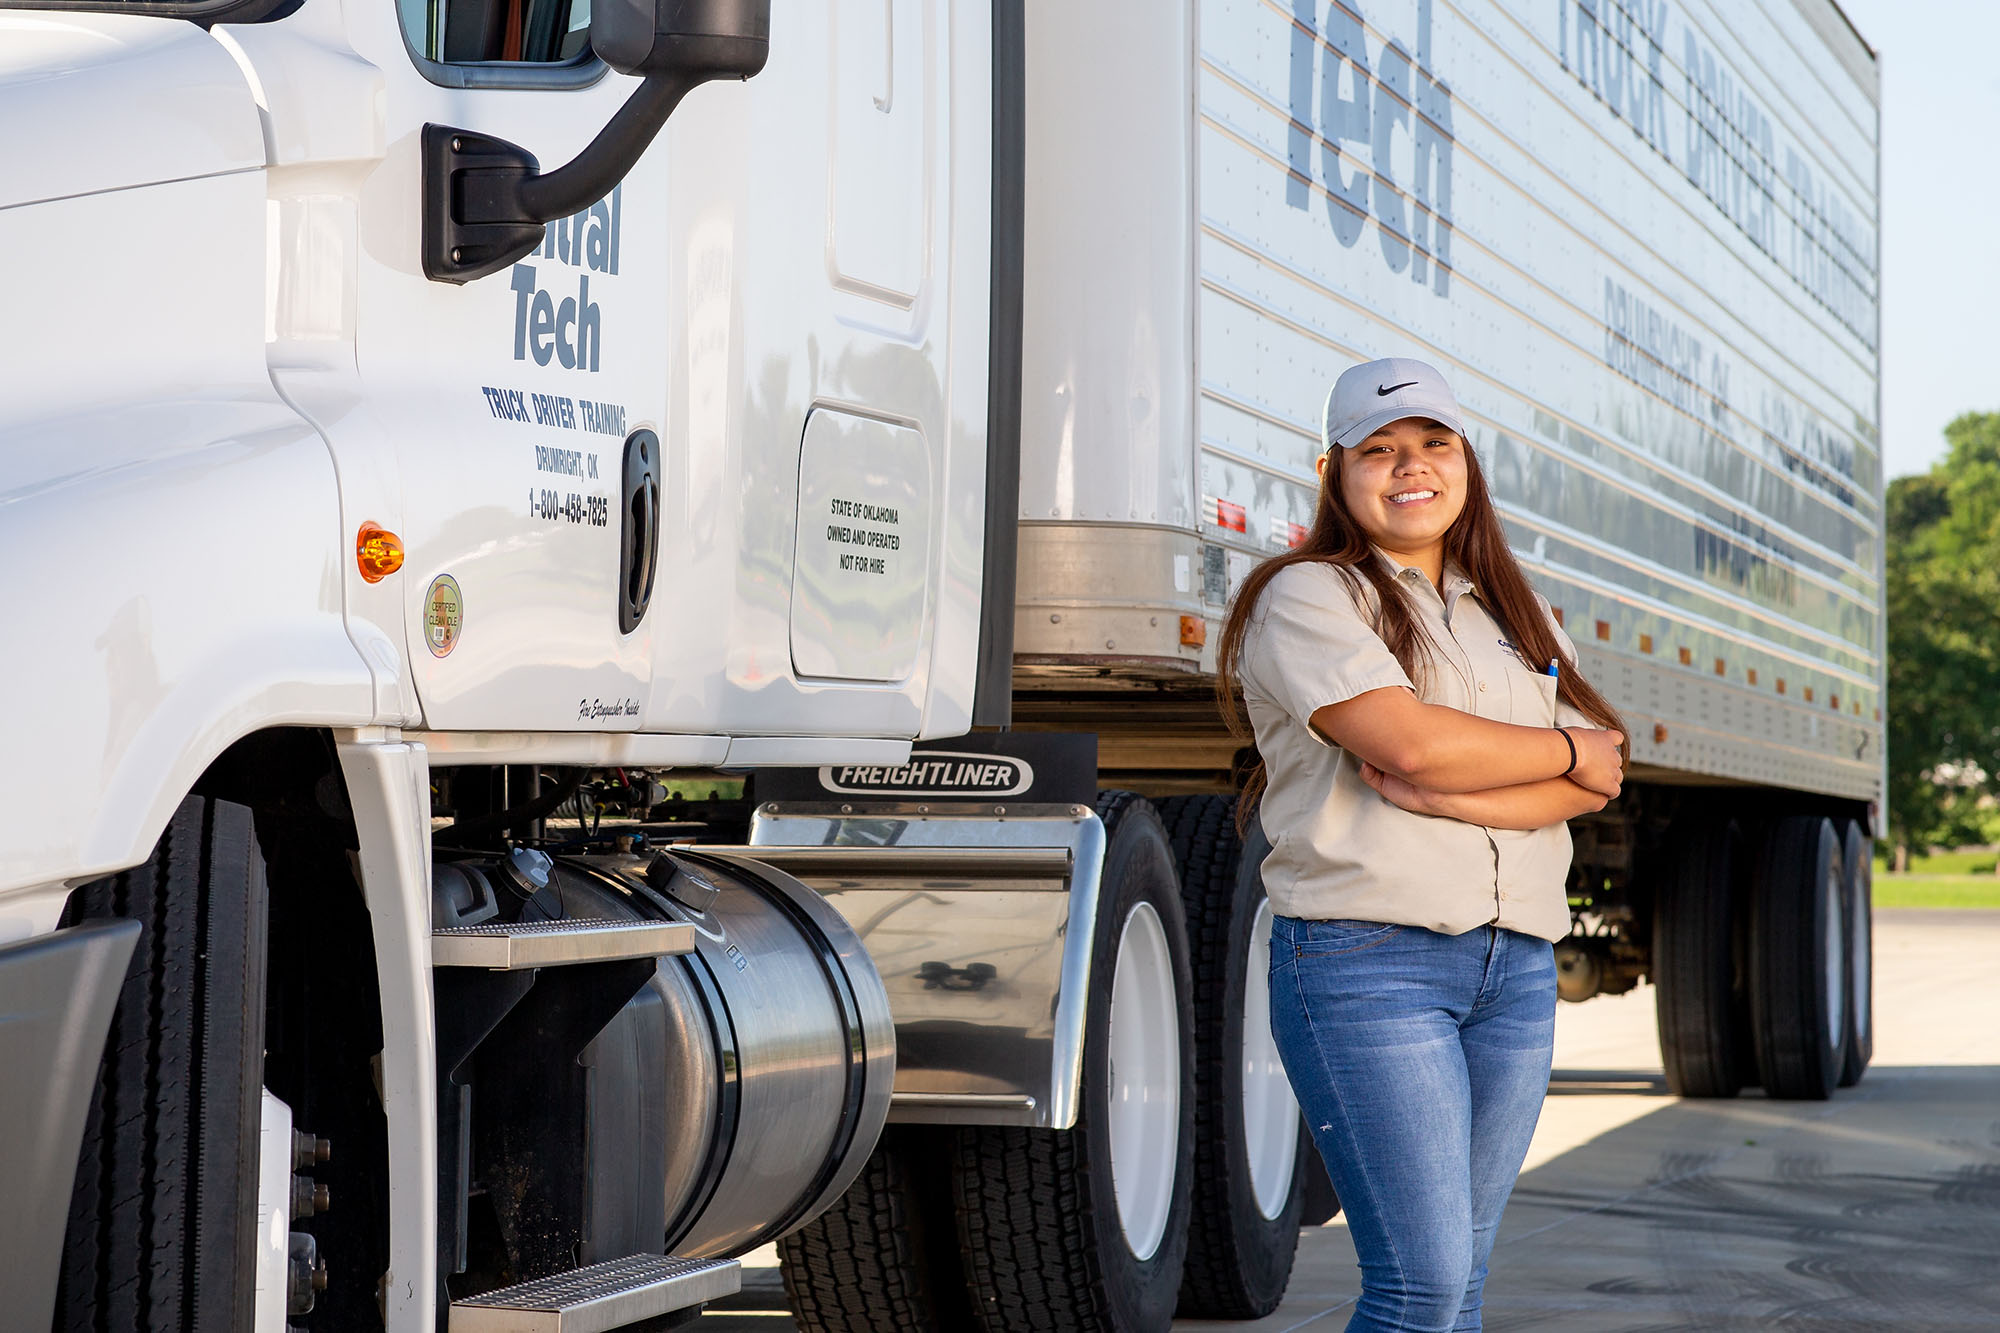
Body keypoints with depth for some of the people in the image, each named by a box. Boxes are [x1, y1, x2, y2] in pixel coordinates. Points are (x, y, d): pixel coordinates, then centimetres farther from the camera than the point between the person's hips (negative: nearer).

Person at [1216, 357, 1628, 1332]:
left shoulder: (1519, 616, 19)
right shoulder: (1307, 597, -1)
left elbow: (1597, 779, 5)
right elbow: (1412, 741, -16)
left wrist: (1453, 796, -12)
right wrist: (1563, 753, -1)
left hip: (1517, 965, 6)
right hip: (1368, 961, -6)